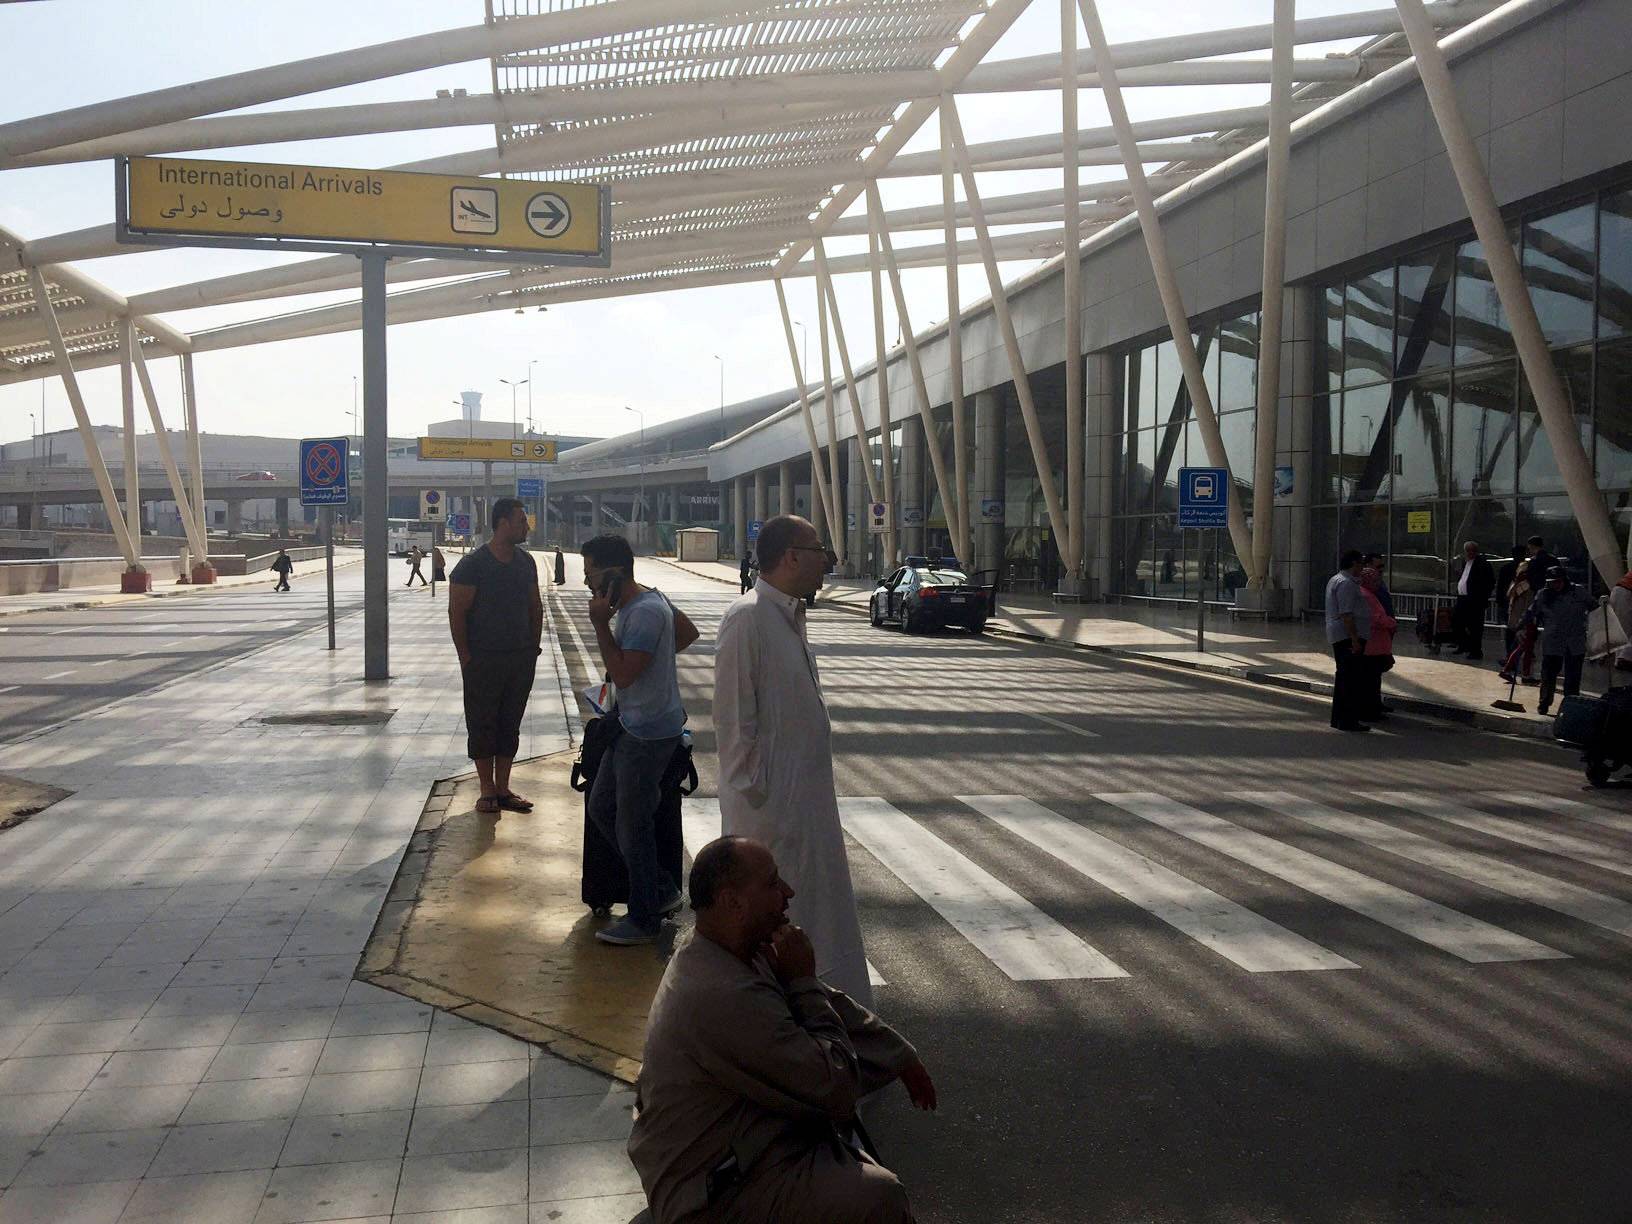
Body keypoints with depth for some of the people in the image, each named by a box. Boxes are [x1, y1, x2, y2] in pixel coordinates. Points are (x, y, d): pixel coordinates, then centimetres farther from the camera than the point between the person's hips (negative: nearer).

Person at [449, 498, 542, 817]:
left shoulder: (526, 562, 8)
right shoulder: (473, 563, -11)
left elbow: (535, 605, 17)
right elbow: (457, 612, -10)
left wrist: (534, 646, 11)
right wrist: (465, 657, -12)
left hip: (521, 659, 5)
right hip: (483, 660, -5)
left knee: (510, 724, 10)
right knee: (482, 725, 3)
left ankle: (503, 788, 18)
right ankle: (488, 790, 12)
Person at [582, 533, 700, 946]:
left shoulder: (645, 613, -22)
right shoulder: (646, 599, 8)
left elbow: (622, 674, -26)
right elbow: (689, 632, 22)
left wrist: (600, 623, -21)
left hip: (649, 733, -11)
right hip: (631, 726, 11)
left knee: (632, 825, 0)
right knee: (601, 807, 17)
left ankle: (644, 920, 15)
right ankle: (661, 889, 24)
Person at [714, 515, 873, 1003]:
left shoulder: (789, 614, 11)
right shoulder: (747, 618, -18)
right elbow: (732, 716, -19)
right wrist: (750, 790, -17)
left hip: (804, 795, 9)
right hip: (769, 799, -9)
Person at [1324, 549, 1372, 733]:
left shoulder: (1335, 580, 18)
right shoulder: (1346, 583, -15)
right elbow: (1346, 614, -22)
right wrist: (1355, 640, -24)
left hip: (1337, 635, 11)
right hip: (1349, 636, -11)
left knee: (1343, 677, 15)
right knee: (1352, 679, -9)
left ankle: (1338, 718, 20)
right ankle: (1348, 720, -8)